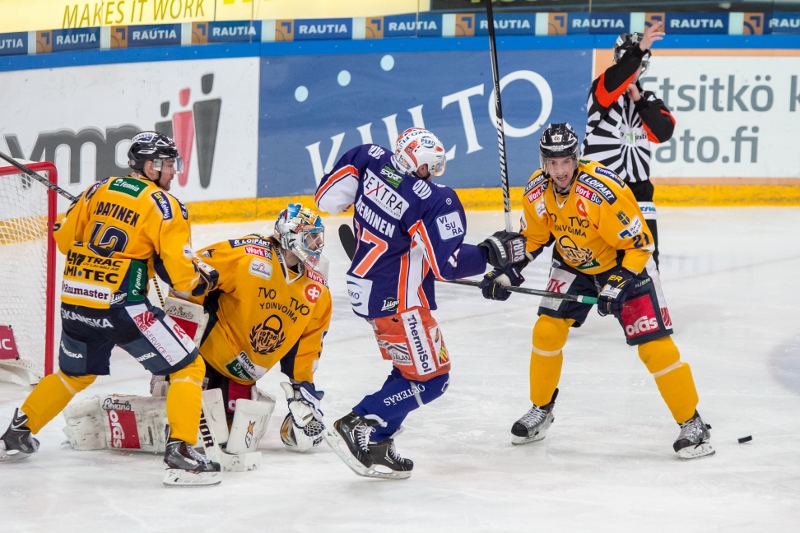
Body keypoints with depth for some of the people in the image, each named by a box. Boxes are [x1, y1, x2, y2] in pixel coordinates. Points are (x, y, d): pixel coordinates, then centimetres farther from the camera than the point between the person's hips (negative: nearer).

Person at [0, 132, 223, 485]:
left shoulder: (99, 190, 11)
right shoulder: (163, 206, -7)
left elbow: (64, 238, 17)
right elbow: (181, 274, -11)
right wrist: (207, 278, 9)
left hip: (75, 301, 7)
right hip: (120, 307, -7)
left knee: (74, 374, 30)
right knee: (188, 367, 1)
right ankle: (181, 453, -12)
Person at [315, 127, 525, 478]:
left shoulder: (370, 159, -8)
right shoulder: (437, 202, -26)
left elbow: (328, 198, 2)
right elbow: (448, 263, -24)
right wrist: (492, 252, -11)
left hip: (362, 288, 9)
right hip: (396, 302, -9)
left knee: (412, 368, 22)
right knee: (429, 378, 5)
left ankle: (377, 447, 19)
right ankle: (359, 429, -2)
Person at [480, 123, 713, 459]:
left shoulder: (604, 191, -33)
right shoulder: (537, 192, -14)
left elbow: (639, 243, -26)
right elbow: (532, 238, 4)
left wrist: (620, 283, -34)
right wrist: (508, 270, -7)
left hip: (625, 262, -5)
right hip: (573, 264, 5)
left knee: (654, 344, -13)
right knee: (547, 331, -4)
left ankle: (691, 424, -3)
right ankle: (541, 410, 18)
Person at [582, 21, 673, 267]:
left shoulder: (649, 99, 11)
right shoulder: (602, 89, -4)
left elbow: (663, 132, -4)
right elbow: (613, 83, -30)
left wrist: (639, 100, -12)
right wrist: (639, 48, -41)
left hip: (636, 185, 4)